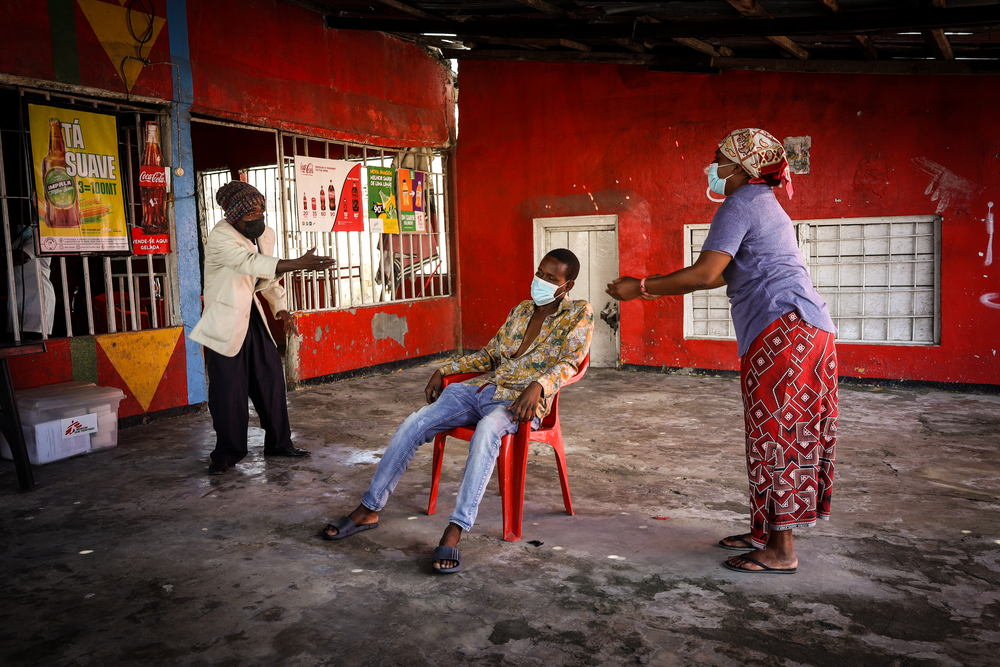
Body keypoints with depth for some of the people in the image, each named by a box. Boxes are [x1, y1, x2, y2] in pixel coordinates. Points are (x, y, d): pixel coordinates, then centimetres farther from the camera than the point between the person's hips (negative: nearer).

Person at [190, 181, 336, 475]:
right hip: (225, 320, -7)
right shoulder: (220, 238, -22)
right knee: (228, 388, -4)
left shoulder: (265, 234, 3)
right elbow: (252, 263, -40)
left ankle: (278, 443, 21)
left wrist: (280, 306, 5)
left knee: (271, 377, 8)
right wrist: (299, 264, -51)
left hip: (251, 314, 7)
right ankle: (227, 453, 13)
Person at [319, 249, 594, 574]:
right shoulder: (521, 310, 20)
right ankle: (369, 510, -1)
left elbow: (569, 363, -12)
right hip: (481, 388, 6)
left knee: (487, 429, -41)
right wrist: (444, 370, 14)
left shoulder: (578, 314, 3)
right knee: (413, 424, -13)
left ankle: (454, 531, -41)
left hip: (520, 401, -6)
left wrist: (538, 385, -32)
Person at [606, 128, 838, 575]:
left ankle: (781, 551, 1)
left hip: (783, 330, -10)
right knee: (777, 434, 13)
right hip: (808, 330, 10)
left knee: (775, 435, -6)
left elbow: (705, 273, -17)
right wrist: (653, 288, 24)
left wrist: (642, 287, -6)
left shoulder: (740, 205, -7)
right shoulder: (763, 204, 25)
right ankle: (766, 531, 23)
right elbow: (719, 277, 26)